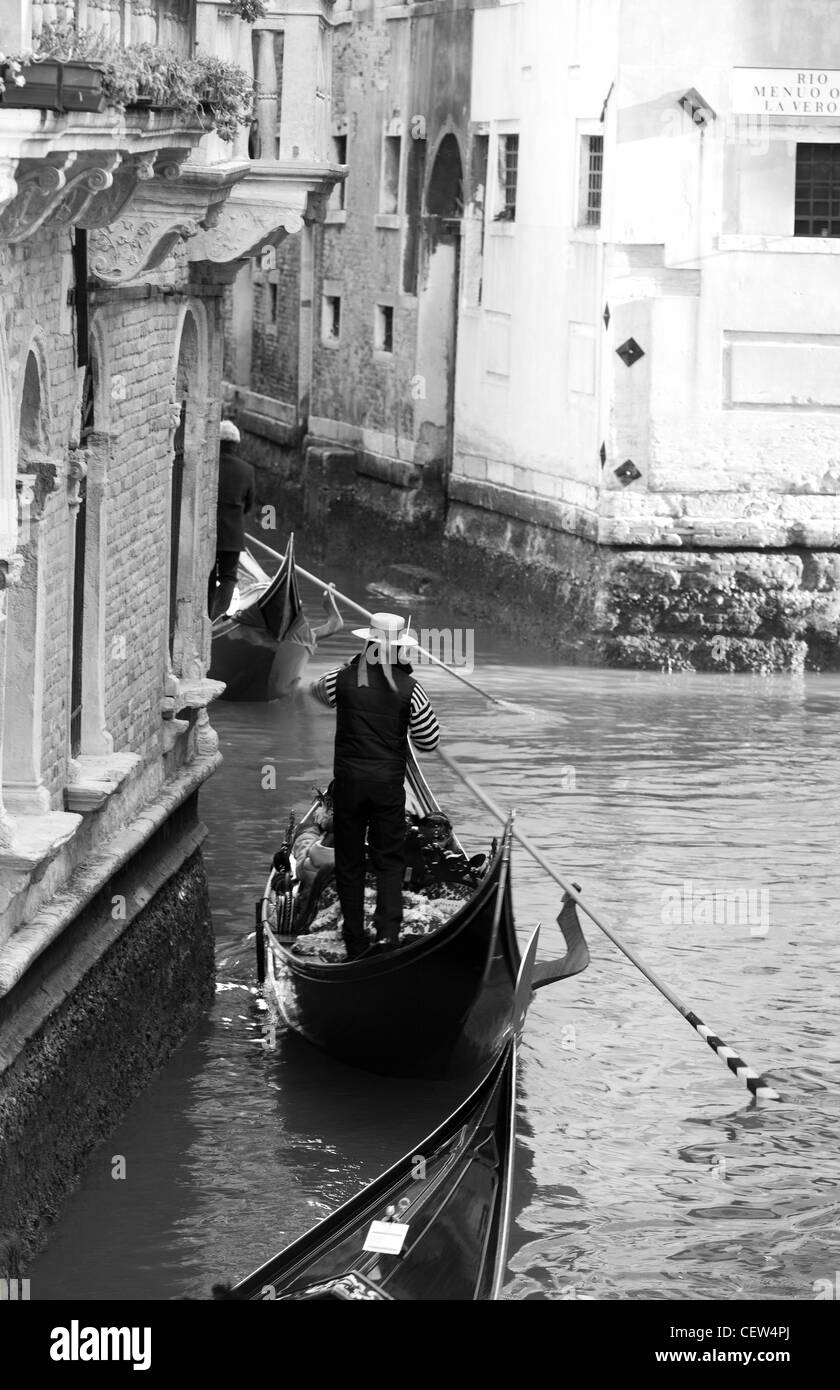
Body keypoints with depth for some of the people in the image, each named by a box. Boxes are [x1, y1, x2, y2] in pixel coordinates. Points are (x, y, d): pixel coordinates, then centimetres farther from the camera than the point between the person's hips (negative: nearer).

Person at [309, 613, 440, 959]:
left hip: (347, 781, 1)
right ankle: (387, 931, -10)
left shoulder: (343, 678, -4)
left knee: (349, 862, 10)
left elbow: (316, 691, 20)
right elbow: (428, 742, -3)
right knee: (390, 860, 8)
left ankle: (356, 945, 13)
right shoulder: (409, 689, -8)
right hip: (388, 784, -1)